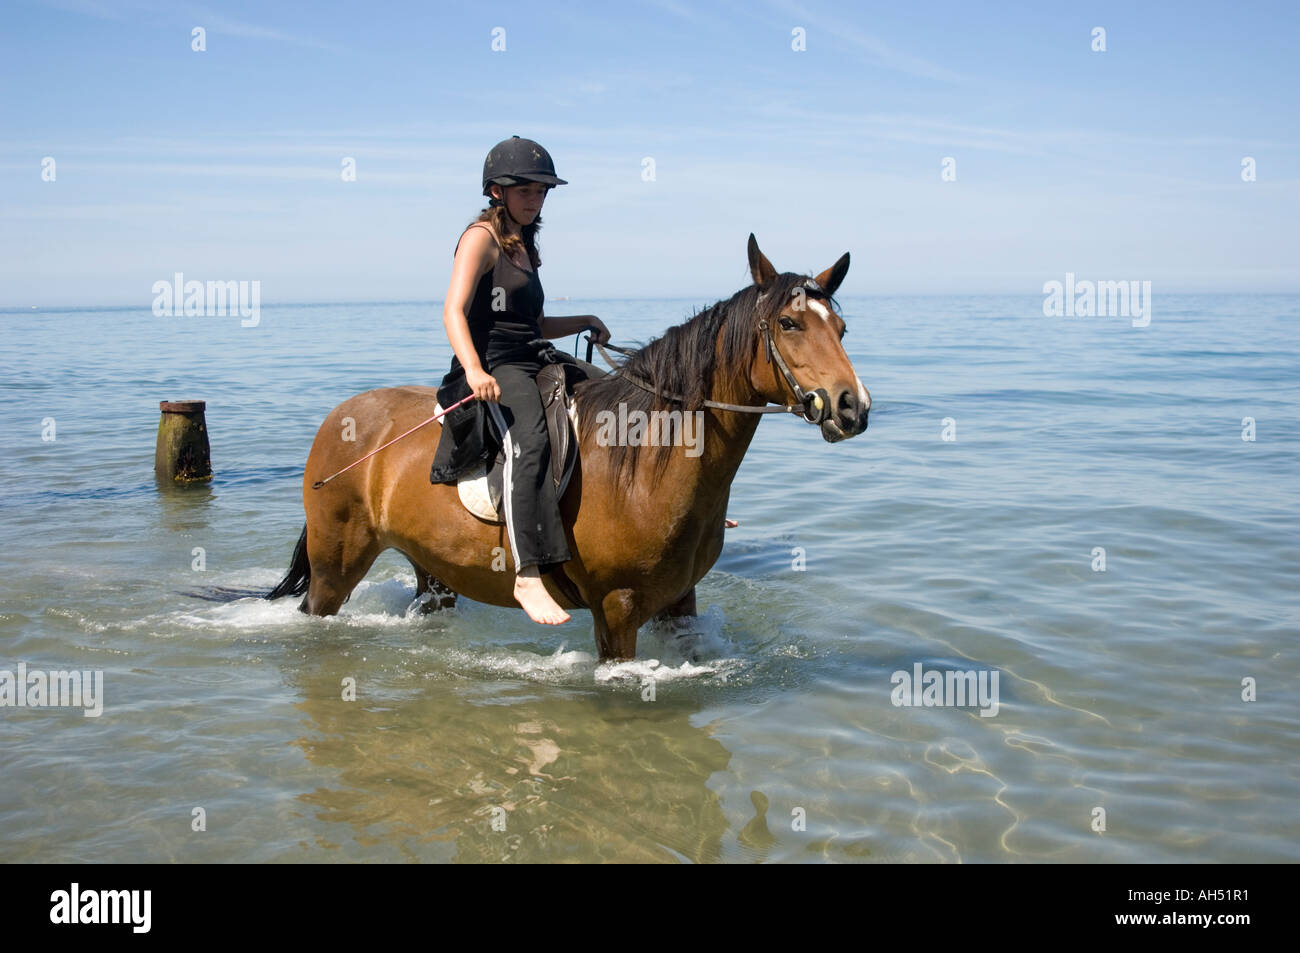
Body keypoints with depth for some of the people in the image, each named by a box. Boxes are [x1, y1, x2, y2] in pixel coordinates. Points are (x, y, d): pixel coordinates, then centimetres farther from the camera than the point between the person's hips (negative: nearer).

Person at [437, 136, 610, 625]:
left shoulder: (523, 246, 22)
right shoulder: (481, 237, -4)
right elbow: (454, 311, -18)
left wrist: (586, 322, 15)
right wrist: (474, 370, -33)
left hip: (536, 361, 9)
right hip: (493, 366, -9)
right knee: (530, 442, -34)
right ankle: (529, 576, -43)